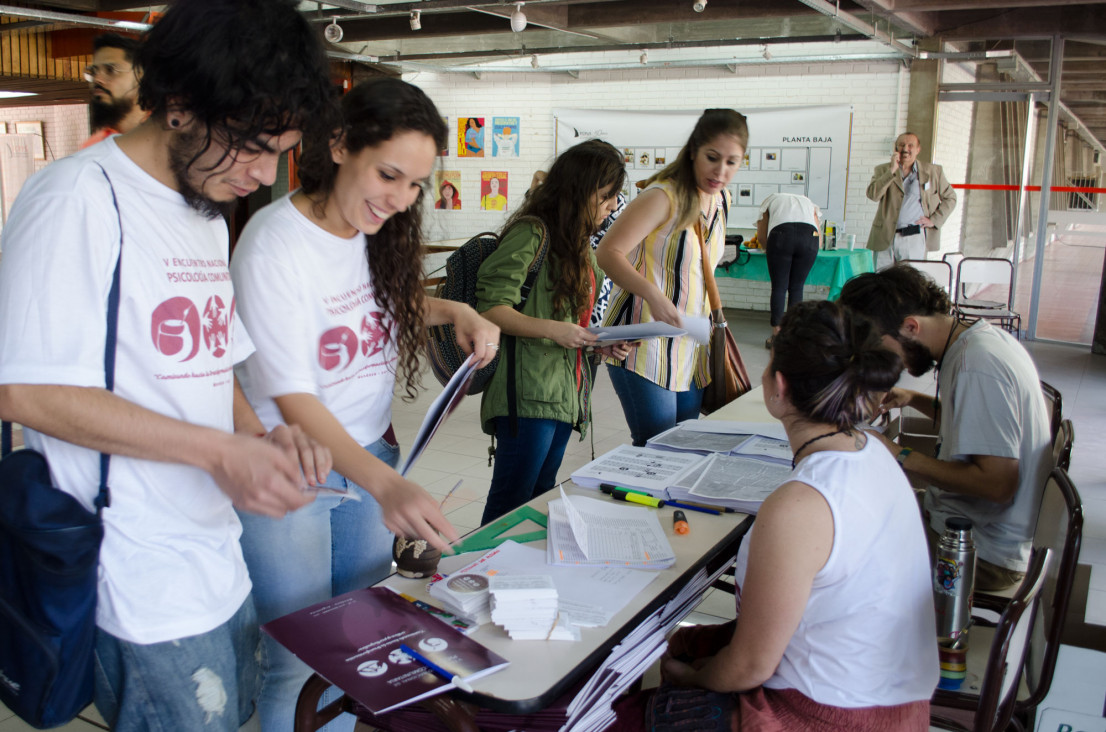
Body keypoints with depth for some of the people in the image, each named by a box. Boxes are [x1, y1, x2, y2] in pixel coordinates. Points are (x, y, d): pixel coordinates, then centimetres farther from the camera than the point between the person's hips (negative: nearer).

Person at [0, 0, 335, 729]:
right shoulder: (81, 196, -15)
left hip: (220, 567, 8)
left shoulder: (211, 214, 12)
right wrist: (219, 452, -22)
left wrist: (262, 435, -1)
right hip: (144, 593, -8)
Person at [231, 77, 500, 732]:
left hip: (371, 457, 7)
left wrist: (455, 311, 0)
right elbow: (292, 397, -24)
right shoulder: (276, 242, -21)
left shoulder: (380, 230, 1)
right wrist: (383, 483, -38)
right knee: (302, 664, 3)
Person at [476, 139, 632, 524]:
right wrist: (552, 330, -23)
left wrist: (599, 343, 5)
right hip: (528, 395, -9)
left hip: (563, 395, 9)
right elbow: (489, 307, -16)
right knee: (510, 506, -2)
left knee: (540, 500, 16)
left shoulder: (579, 244, 18)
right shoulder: (531, 233, -11)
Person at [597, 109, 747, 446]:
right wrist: (653, 295, -37)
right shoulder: (664, 196, -16)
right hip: (644, 345, -8)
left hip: (689, 350, 8)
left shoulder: (721, 200, 9)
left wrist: (714, 313, 15)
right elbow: (607, 252, -23)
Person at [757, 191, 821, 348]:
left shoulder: (770, 200, 33)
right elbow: (819, 243, 29)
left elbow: (761, 236, 23)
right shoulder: (808, 202, 37)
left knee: (779, 287, 4)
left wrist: (770, 249, 41)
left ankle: (776, 334, 3)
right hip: (810, 234, 2)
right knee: (797, 288, 12)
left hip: (781, 234, -2)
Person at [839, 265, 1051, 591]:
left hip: (984, 553, -9)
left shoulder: (977, 366, -27)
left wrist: (902, 457, -22)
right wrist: (914, 399, 9)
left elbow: (997, 483, -29)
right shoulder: (980, 338, 3)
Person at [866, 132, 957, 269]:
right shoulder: (883, 170, 10)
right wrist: (892, 170, -11)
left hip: (915, 238, -1)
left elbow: (950, 198, 18)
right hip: (886, 239, 1)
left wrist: (934, 220, 5)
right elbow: (873, 195, -8)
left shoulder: (933, 171, 11)